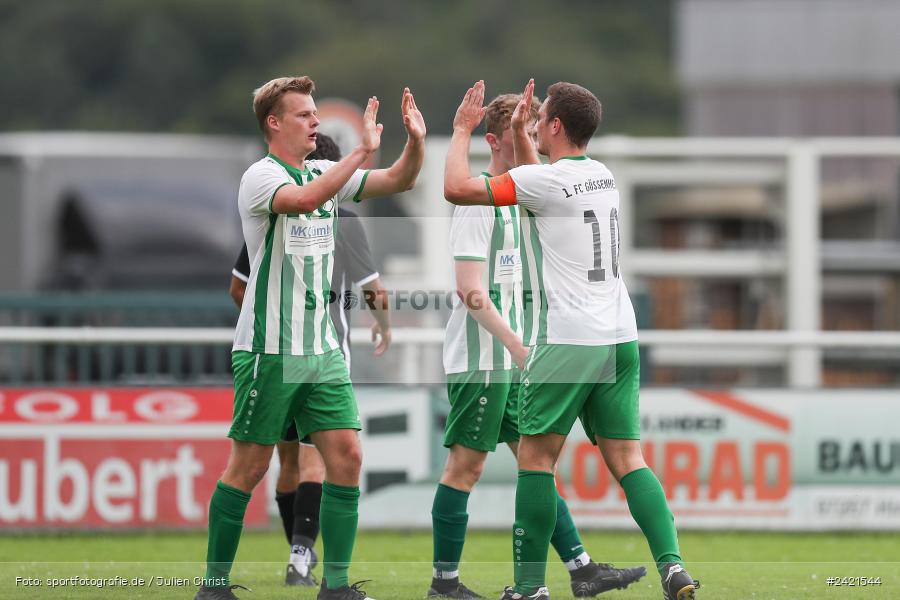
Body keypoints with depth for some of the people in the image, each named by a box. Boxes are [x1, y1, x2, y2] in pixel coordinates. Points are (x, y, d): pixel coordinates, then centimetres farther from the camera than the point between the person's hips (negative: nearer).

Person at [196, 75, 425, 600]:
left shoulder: (324, 172, 12)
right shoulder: (261, 176, -10)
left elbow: (400, 181, 12)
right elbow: (303, 199, -31)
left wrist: (416, 142, -7)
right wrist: (363, 151, -30)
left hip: (322, 349, 7)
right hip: (269, 351, -7)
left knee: (347, 455, -3)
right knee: (250, 467, -1)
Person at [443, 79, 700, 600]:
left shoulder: (546, 180, -9)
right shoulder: (602, 176, 14)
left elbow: (457, 187, -8)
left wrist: (463, 131, 6)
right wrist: (518, 132, 33)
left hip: (566, 341, -7)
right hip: (620, 338, 7)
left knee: (536, 456, 2)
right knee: (627, 457, 4)